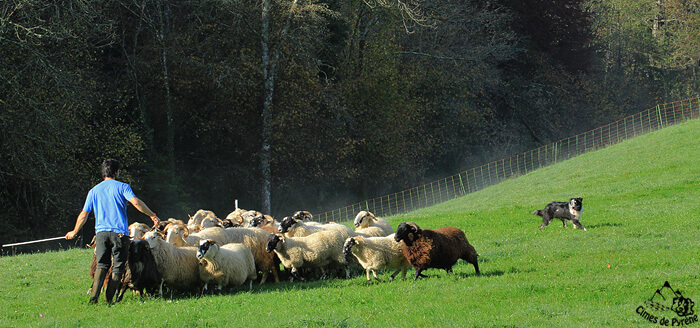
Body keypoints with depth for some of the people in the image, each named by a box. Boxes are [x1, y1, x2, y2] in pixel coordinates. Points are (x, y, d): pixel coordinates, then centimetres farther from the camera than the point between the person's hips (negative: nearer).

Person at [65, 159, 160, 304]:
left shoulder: (94, 191, 13)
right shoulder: (122, 187, 3)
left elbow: (83, 215, 14)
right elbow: (136, 202, -13)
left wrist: (74, 232, 27)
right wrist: (152, 215, -5)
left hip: (101, 232, 3)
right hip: (120, 232, -3)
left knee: (102, 265, 10)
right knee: (118, 267, 5)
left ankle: (94, 296, -9)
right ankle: (109, 299, -1)